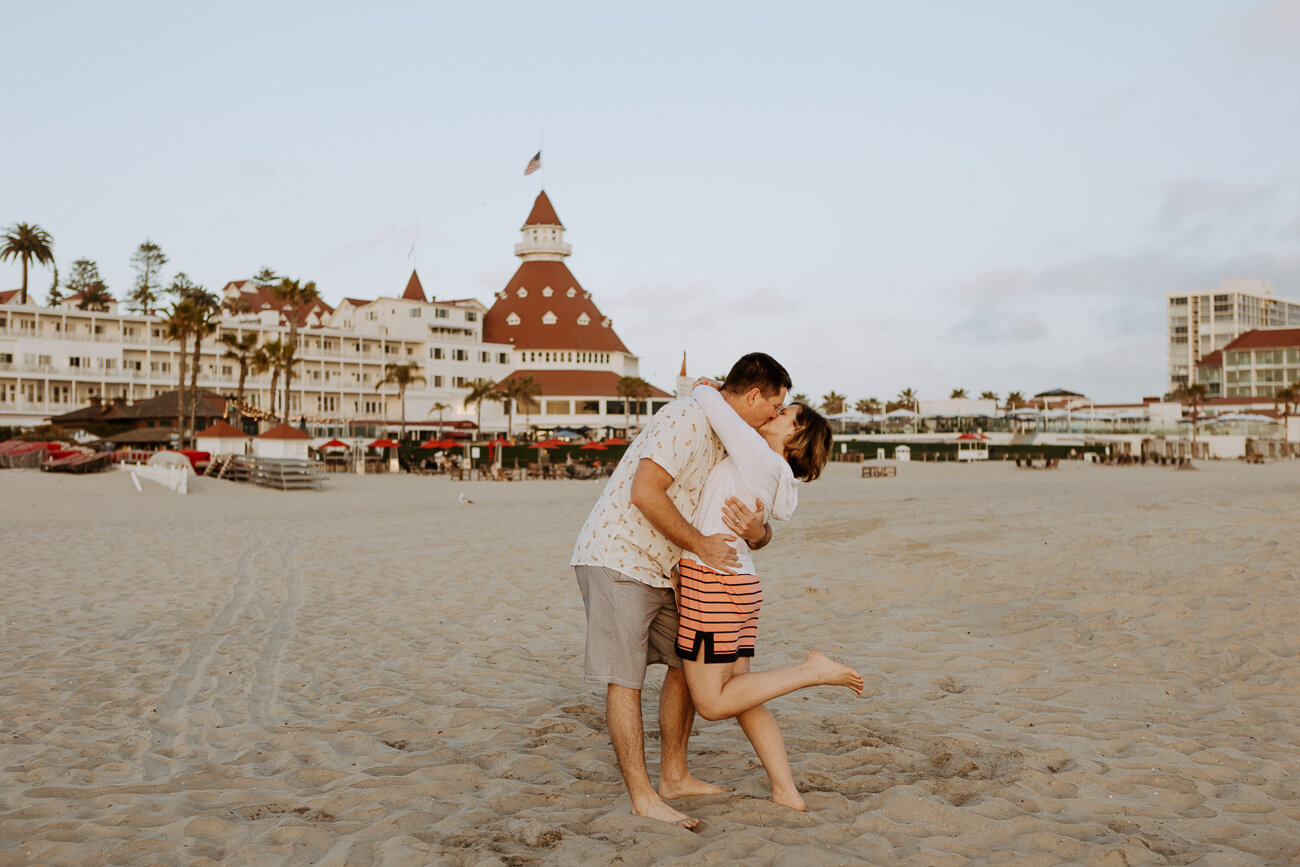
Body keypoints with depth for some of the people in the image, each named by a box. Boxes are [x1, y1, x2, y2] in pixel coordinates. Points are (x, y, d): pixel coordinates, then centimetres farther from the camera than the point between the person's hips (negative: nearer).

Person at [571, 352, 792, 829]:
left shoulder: (728, 446, 12)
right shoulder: (687, 418, -17)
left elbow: (762, 533, 12)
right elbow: (645, 493, -28)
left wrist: (755, 531, -14)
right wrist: (700, 544, -19)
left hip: (660, 570, 10)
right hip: (615, 557, -10)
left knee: (686, 661, 14)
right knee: (624, 678, -6)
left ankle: (674, 776, 24)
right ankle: (642, 796, 0)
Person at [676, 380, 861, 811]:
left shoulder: (757, 453, -11)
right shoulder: (769, 471, 14)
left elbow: (709, 402, -14)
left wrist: (703, 389, 7)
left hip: (712, 580, -9)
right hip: (739, 582, 9)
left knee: (713, 703, -1)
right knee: (740, 698, 15)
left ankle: (812, 670, -5)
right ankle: (786, 793, 16)